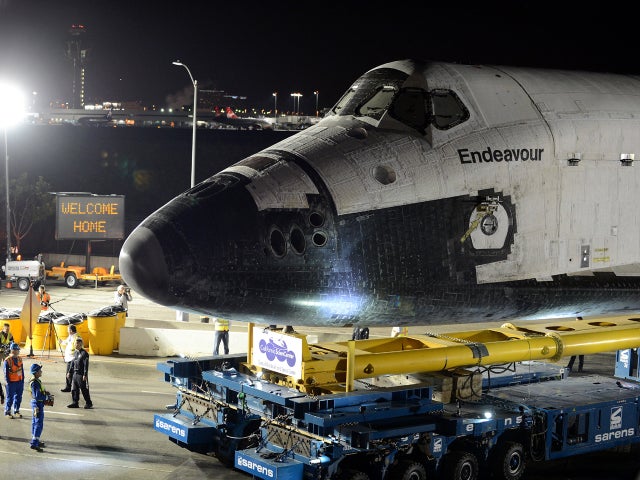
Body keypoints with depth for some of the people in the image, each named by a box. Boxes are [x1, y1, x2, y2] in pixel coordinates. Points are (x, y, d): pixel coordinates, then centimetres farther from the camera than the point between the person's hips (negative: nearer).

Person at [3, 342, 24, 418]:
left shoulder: (19, 359, 7)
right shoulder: (7, 360, -13)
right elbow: (6, 373, -10)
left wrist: (22, 381, 11)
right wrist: (8, 382, -12)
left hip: (19, 381, 6)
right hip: (11, 382, -6)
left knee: (18, 397, 13)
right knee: (10, 397, 2)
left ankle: (16, 411, 26)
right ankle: (7, 412, 16)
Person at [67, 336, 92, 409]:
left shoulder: (84, 353, -13)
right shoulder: (75, 353, 12)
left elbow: (86, 365, -16)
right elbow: (73, 363, 20)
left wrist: (85, 375, -20)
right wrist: (70, 372, 17)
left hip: (81, 375, -8)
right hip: (75, 374, 8)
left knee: (84, 390, -1)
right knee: (74, 389, 10)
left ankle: (88, 403, 8)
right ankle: (75, 403, 18)